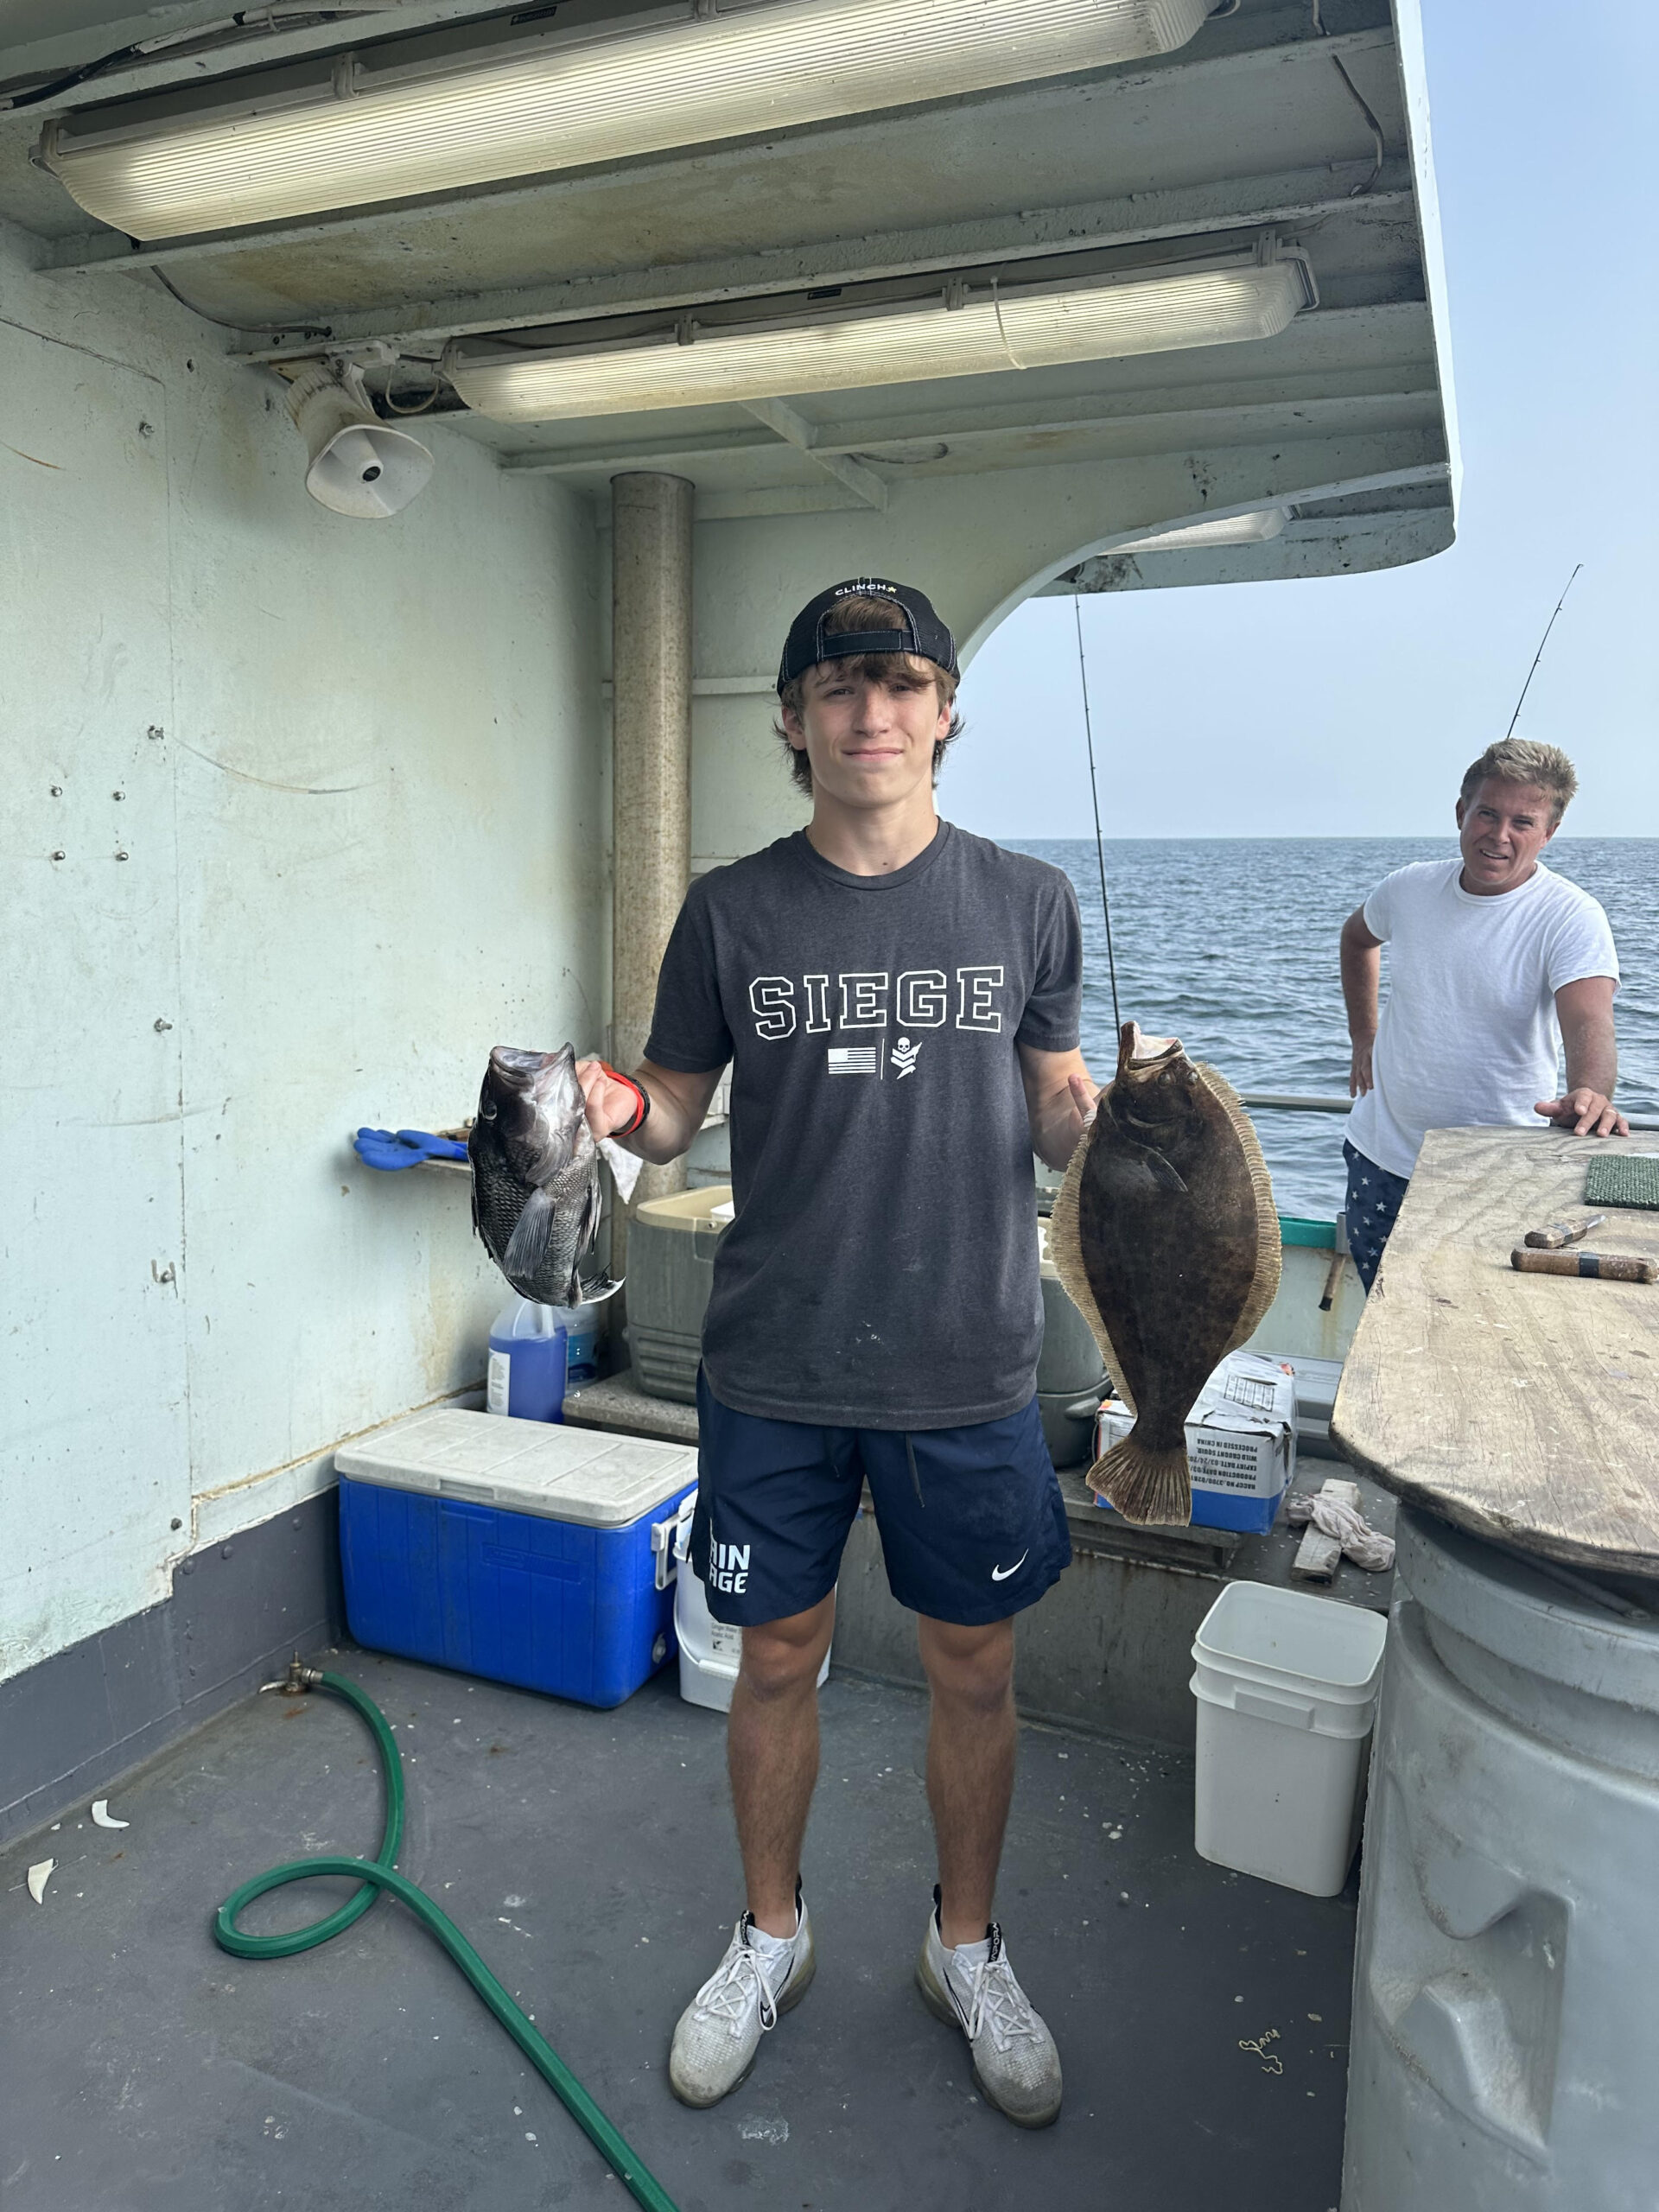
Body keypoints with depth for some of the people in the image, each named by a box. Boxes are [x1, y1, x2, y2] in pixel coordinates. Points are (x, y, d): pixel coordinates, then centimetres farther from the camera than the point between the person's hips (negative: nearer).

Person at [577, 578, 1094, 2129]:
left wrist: (1106, 1105, -15)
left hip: (969, 1364, 1)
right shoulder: (731, 910, 0)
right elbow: (680, 1108, 5)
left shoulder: (1026, 902, 1)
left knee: (974, 1668, 14)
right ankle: (770, 1938, 40)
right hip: (774, 1364, 0)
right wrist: (626, 1113, -17)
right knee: (778, 1657, 14)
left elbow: (1051, 1117, 7)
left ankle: (965, 1947, 40)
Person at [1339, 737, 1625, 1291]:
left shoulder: (1572, 918, -14)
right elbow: (1357, 936, 22)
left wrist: (1589, 1094, -51)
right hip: (1380, 1154, 4)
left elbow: (1589, 1025, -30)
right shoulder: (1411, 888, -1)